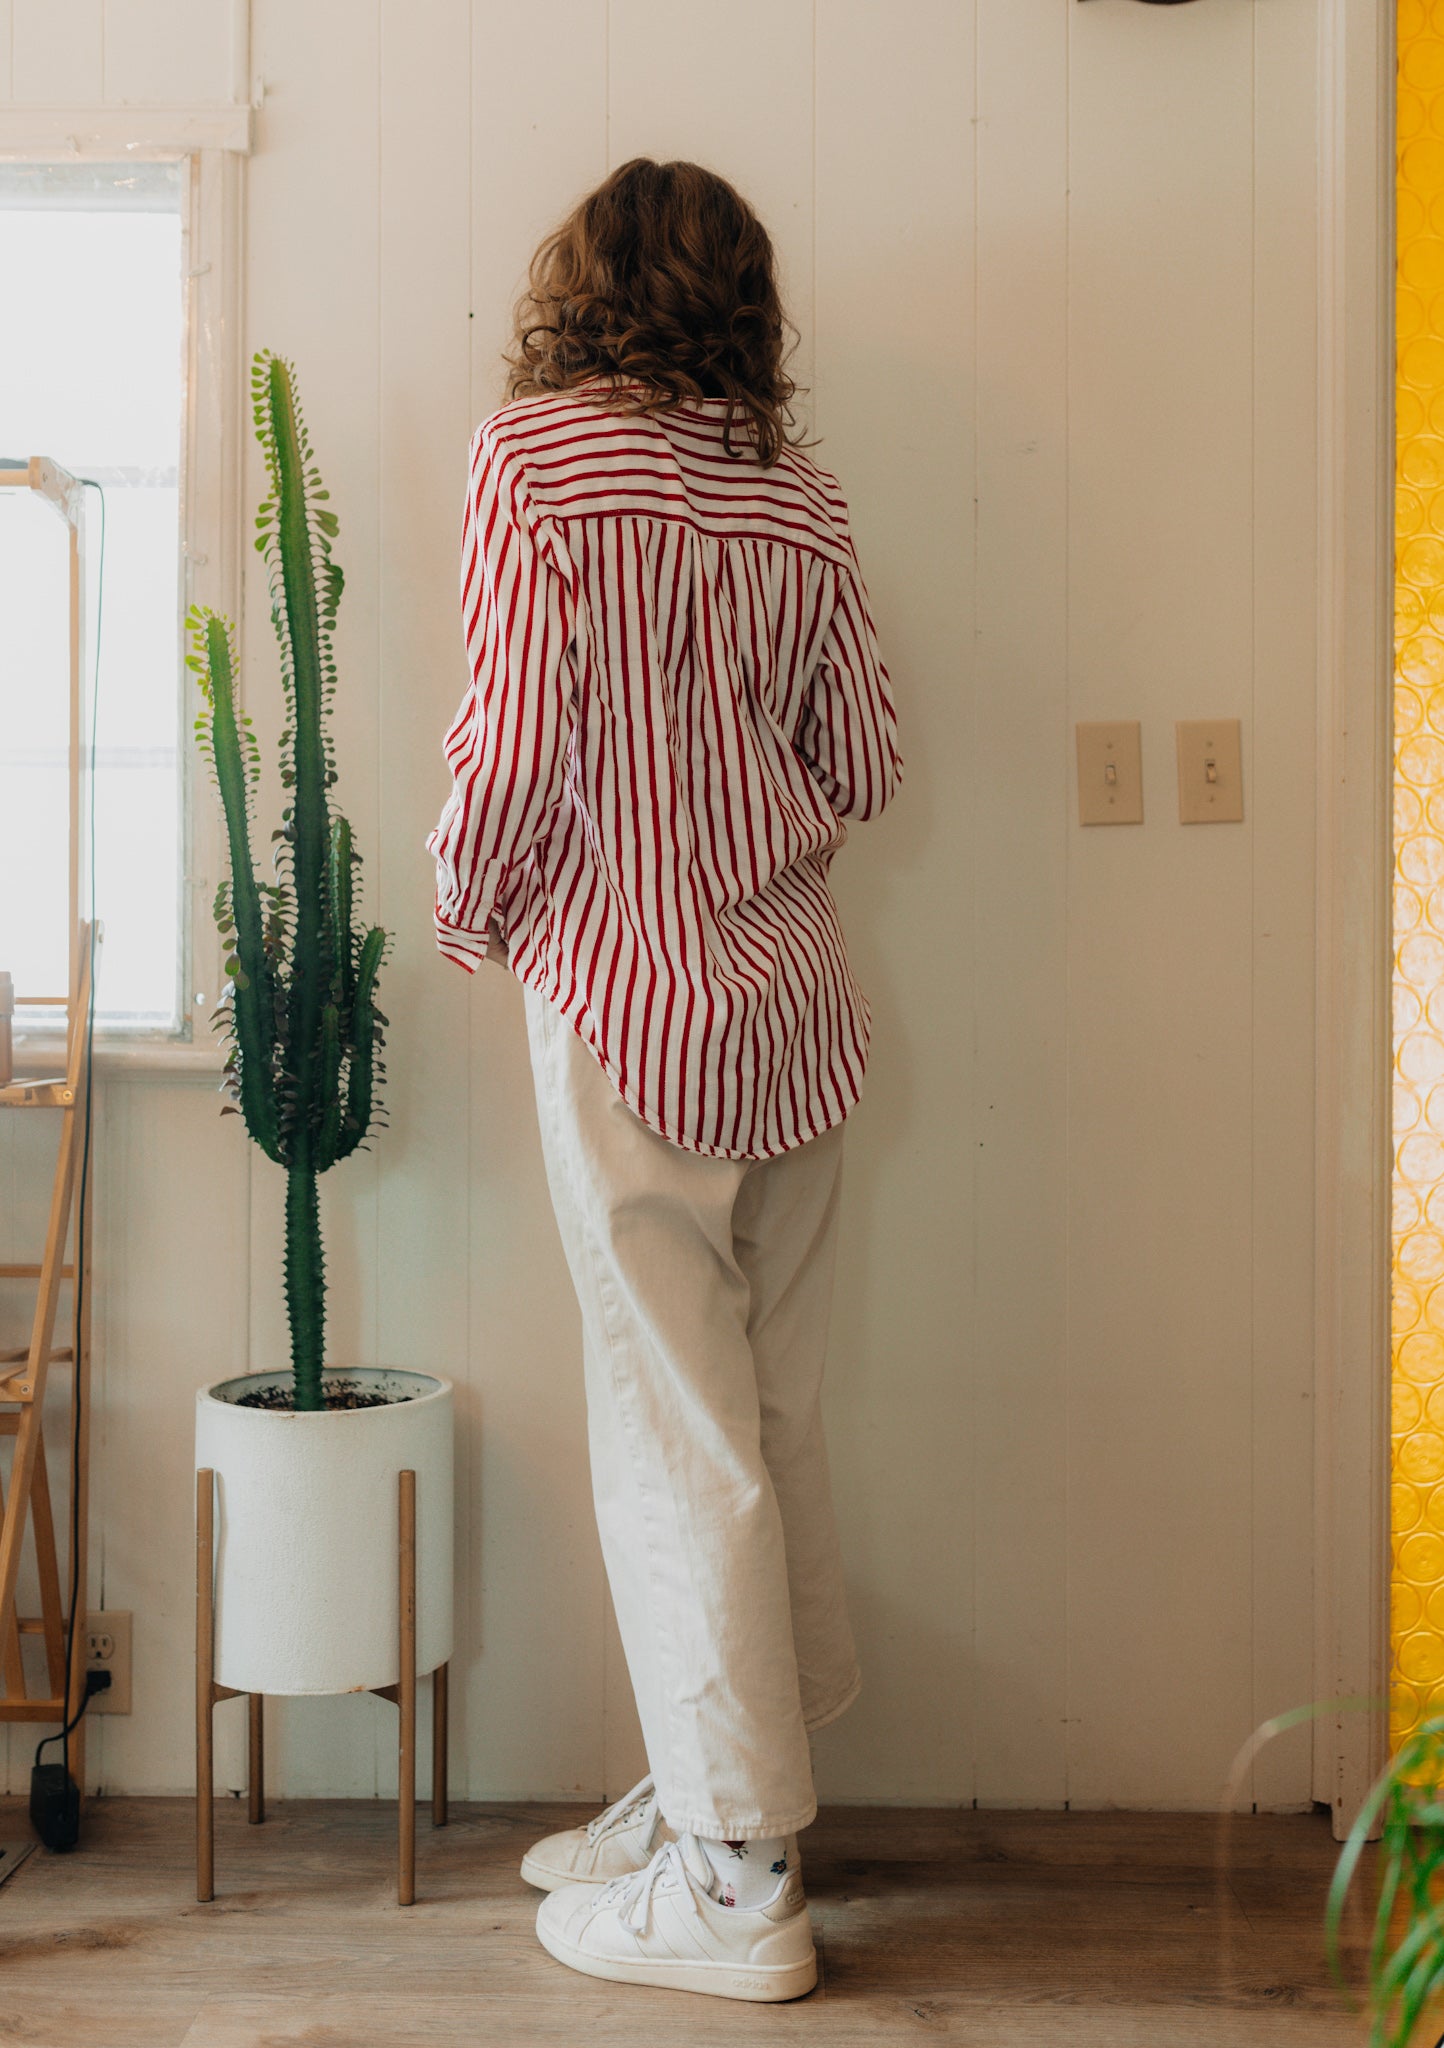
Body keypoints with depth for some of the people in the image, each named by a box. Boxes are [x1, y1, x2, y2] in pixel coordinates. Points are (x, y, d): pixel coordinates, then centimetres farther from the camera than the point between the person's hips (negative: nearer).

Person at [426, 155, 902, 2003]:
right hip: (791, 990, 6)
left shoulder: (531, 454, -7)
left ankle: (733, 1886, 12)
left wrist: (470, 914, 3)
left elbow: (517, 741, -14)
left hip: (631, 999, -6)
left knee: (676, 1429, 1)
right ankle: (712, 1790, 29)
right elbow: (862, 764, 7)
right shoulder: (796, 491, 7)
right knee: (768, 1412, 13)